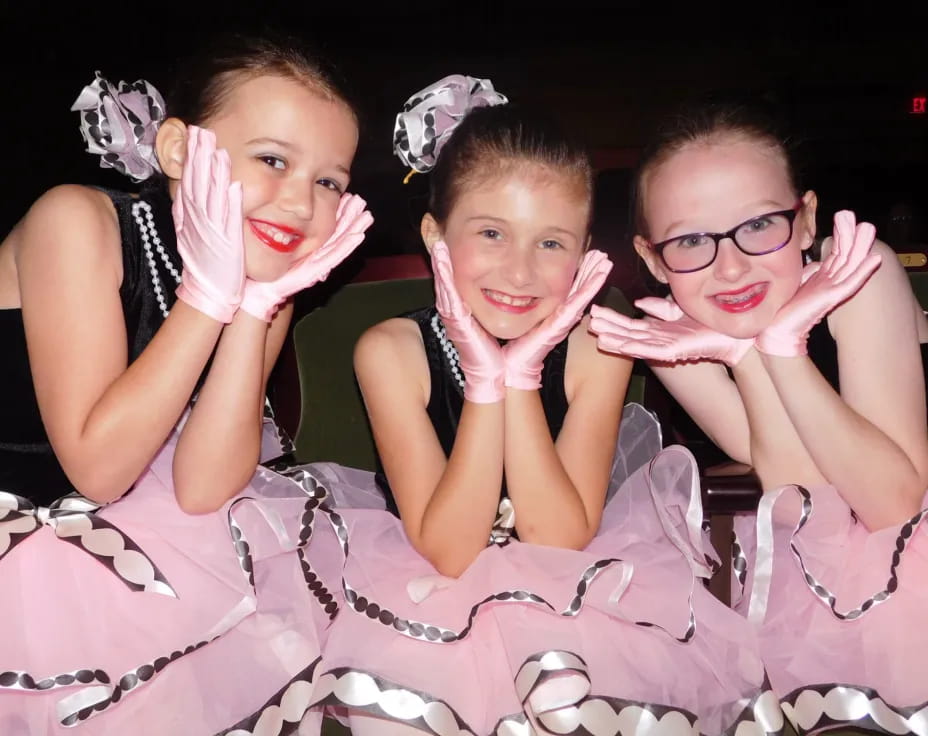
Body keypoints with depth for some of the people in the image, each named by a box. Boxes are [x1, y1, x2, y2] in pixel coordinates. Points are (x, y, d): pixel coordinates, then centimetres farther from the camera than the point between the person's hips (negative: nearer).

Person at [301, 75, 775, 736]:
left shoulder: (594, 351, -13)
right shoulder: (391, 351, -16)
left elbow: (561, 542, -18)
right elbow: (448, 551, -20)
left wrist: (521, 375, -25)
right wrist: (485, 379, -27)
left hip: (567, 598, 0)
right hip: (429, 600, 1)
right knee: (375, 678, -28)